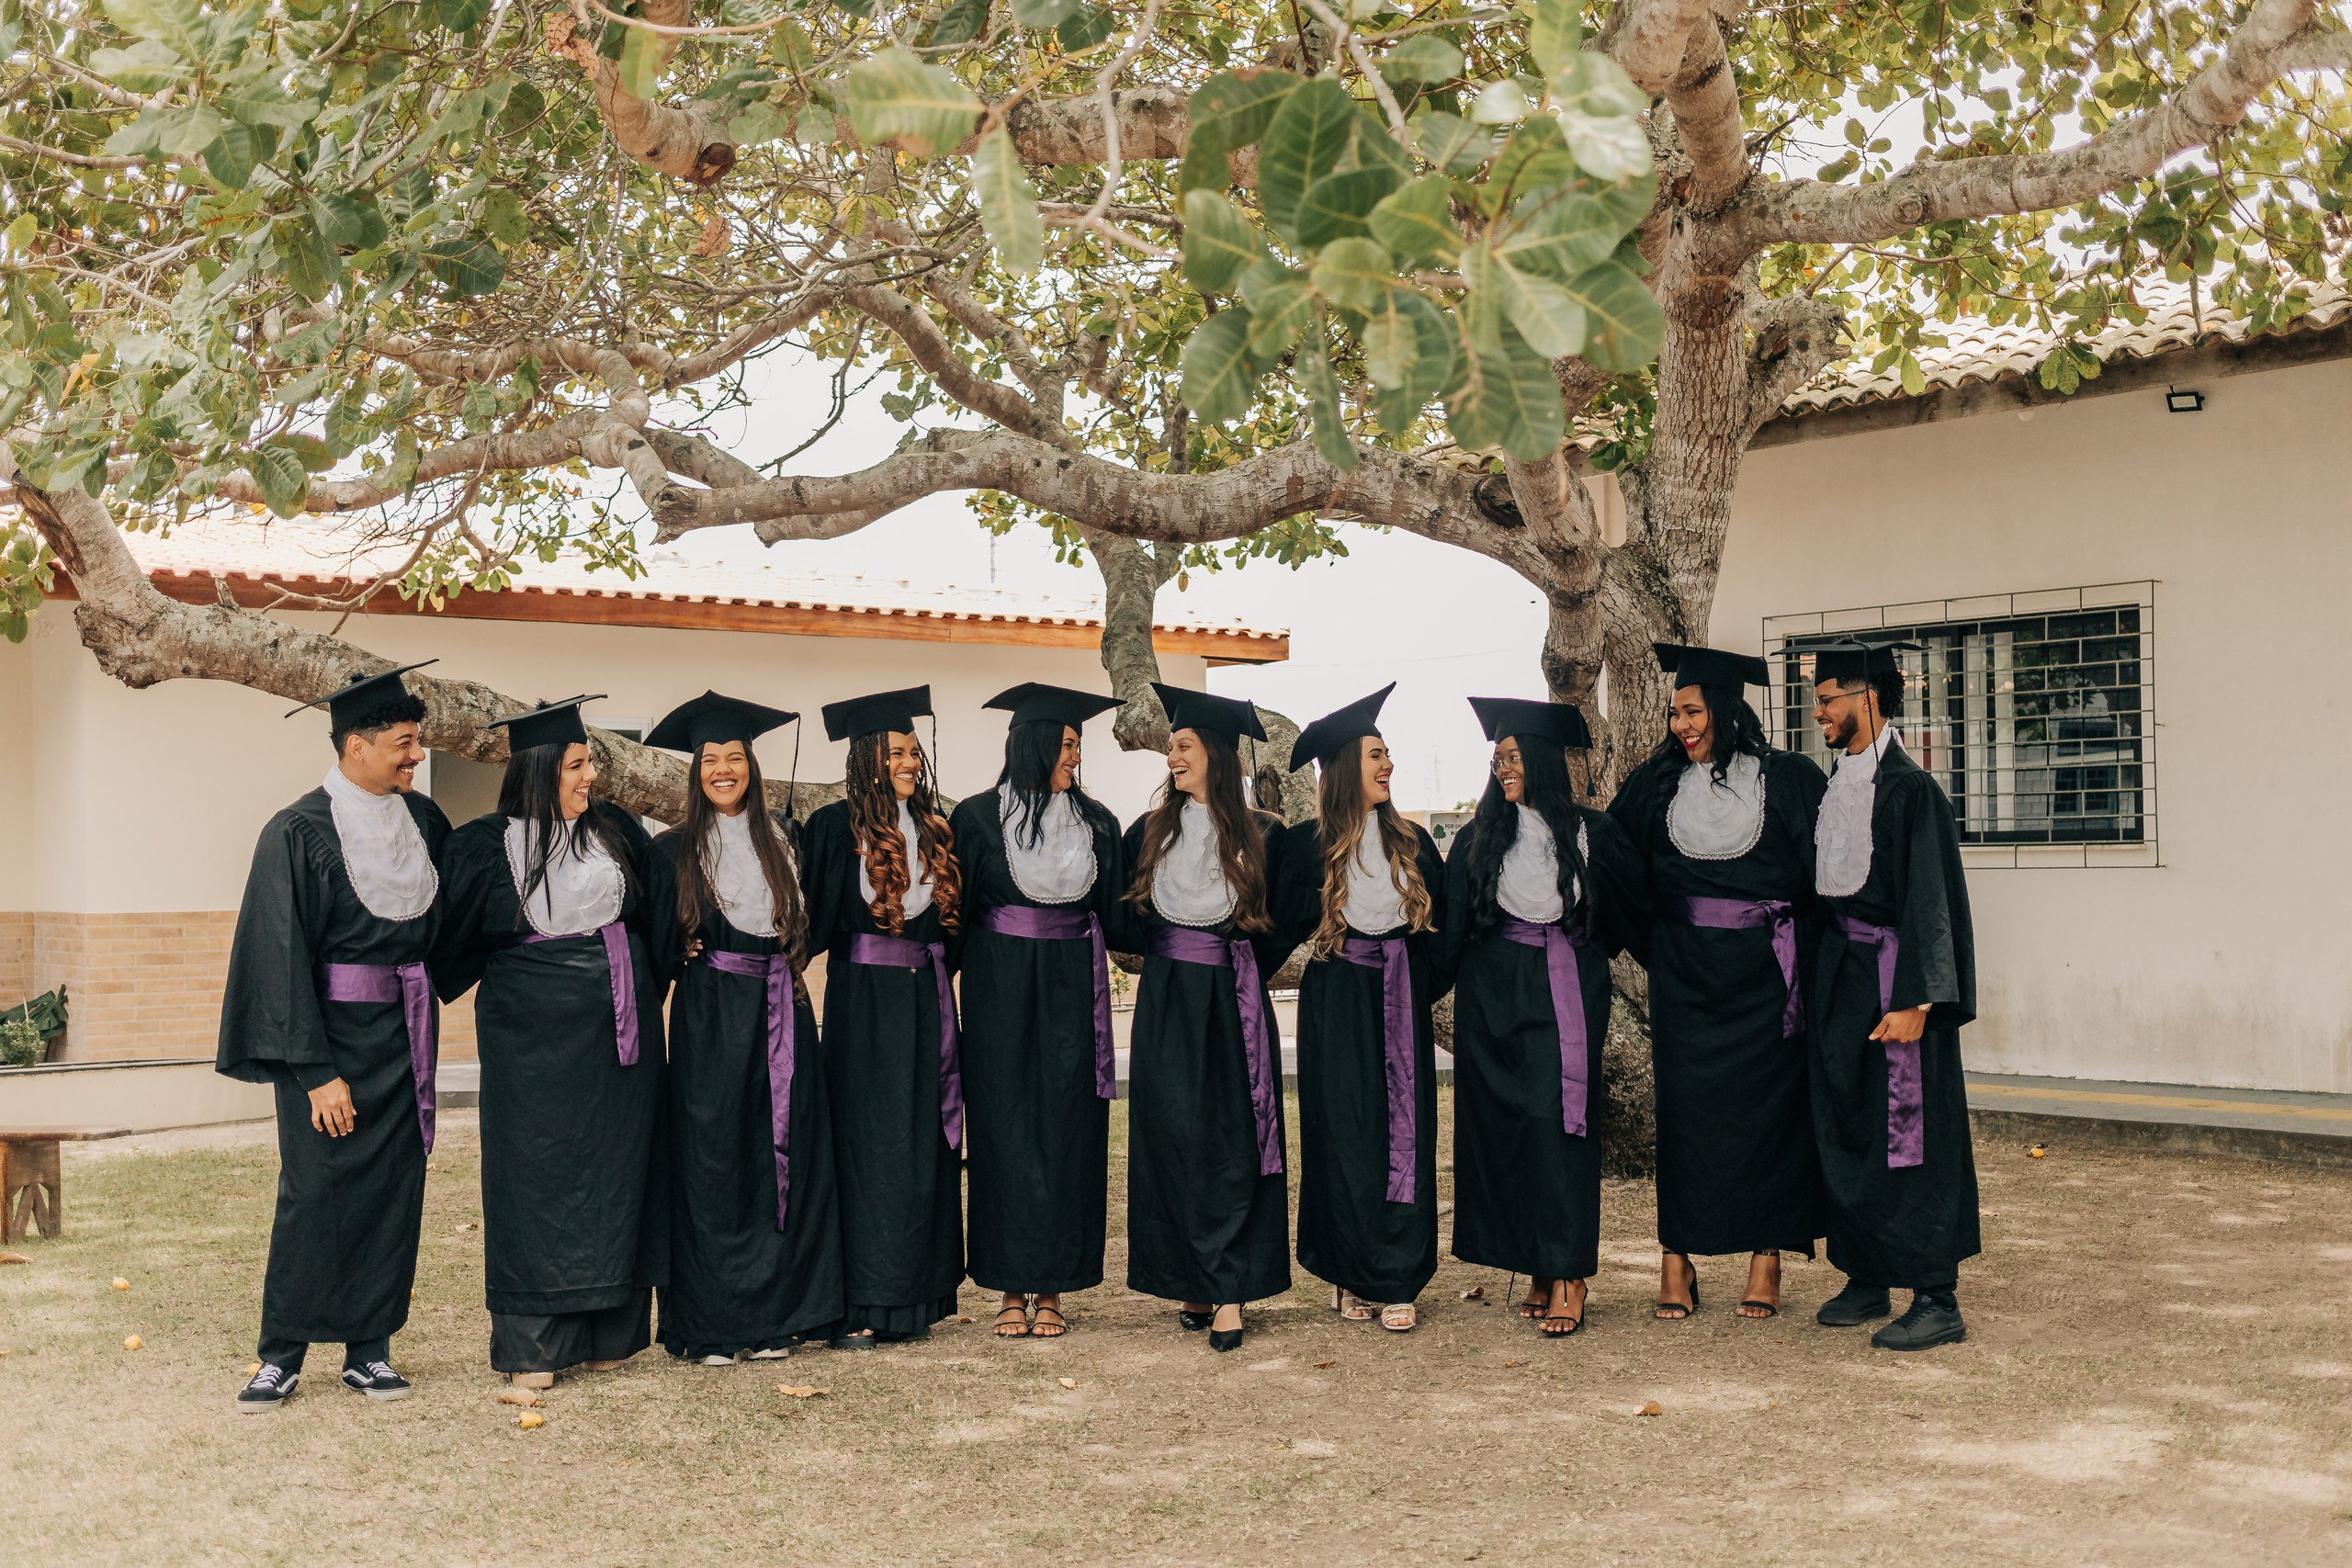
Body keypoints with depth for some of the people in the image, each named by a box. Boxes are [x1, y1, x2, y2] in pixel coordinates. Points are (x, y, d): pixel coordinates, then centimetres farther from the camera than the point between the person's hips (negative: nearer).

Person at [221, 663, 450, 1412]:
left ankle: (368, 1349, 14)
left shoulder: (422, 821, 6)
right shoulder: (298, 834, -11)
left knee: (394, 1189, 5)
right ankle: (282, 1356, 8)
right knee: (316, 1193, -3)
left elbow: (450, 916, 22)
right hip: (333, 1034, -5)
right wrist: (317, 1071, -16)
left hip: (404, 1033, 5)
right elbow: (283, 957, -13)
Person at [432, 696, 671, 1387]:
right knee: (536, 1173, -2)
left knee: (615, 1168, 7)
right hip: (535, 1032, -4)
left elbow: (659, 904, 18)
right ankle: (532, 1341, 3)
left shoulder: (614, 830, 5)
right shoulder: (486, 847, -7)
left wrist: (647, 983, 19)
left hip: (617, 1023, 4)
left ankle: (607, 1330, 16)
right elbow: (451, 939, 1)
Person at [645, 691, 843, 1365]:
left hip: (780, 1013, 3)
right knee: (710, 1164, -3)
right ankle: (708, 1325, 3)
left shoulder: (783, 837, 10)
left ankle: (772, 1316, 9)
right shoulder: (676, 850, 3)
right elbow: (658, 949, 2)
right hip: (709, 1020, -3)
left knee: (783, 1156, 2)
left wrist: (792, 947, 1)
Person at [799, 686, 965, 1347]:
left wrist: (940, 977, 10)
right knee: (868, 1143, -4)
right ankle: (864, 1305, -2)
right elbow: (814, 917, -5)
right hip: (864, 998, -5)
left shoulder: (934, 829, 12)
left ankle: (916, 1295, 13)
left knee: (924, 1144, 6)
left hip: (927, 997, 5)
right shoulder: (836, 826, -4)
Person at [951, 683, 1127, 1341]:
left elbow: (1115, 913, 11)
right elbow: (954, 910, 2)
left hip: (1071, 991, 2)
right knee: (1005, 1132, 0)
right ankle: (1011, 1286, 6)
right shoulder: (978, 817, 0)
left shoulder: (1096, 822, 7)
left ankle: (1052, 1287, 7)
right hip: (1000, 991, -2)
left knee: (1066, 1130, 1)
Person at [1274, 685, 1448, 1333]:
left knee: (1405, 1136, -1)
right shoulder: (1308, 844, -3)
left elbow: (1441, 921, 11)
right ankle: (1351, 1276, 11)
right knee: (1345, 1138, 1)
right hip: (1338, 1005, -3)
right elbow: (1284, 925, 0)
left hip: (1401, 1000, 3)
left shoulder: (1411, 842, 8)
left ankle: (1396, 1283, 3)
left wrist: (1426, 982, 2)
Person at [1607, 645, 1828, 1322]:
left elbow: (1825, 871, -3)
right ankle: (1678, 1259, 7)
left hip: (1764, 969, -2)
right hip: (1685, 967, 2)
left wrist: (1811, 962, -9)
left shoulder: (1788, 779, -2)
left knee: (1766, 1106, 1)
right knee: (1684, 1106, 1)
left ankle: (1766, 1256, 9)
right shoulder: (1657, 783, 7)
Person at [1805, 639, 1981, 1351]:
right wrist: (1820, 976, 14)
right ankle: (1866, 1279, 22)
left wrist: (1912, 1000, -21)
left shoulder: (1909, 789, -13)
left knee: (1908, 1133, -6)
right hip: (1840, 974, 8)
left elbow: (1928, 902, -17)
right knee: (1844, 1131, 11)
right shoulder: (1837, 785, 11)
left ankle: (1937, 1299, -1)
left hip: (1891, 974, -8)